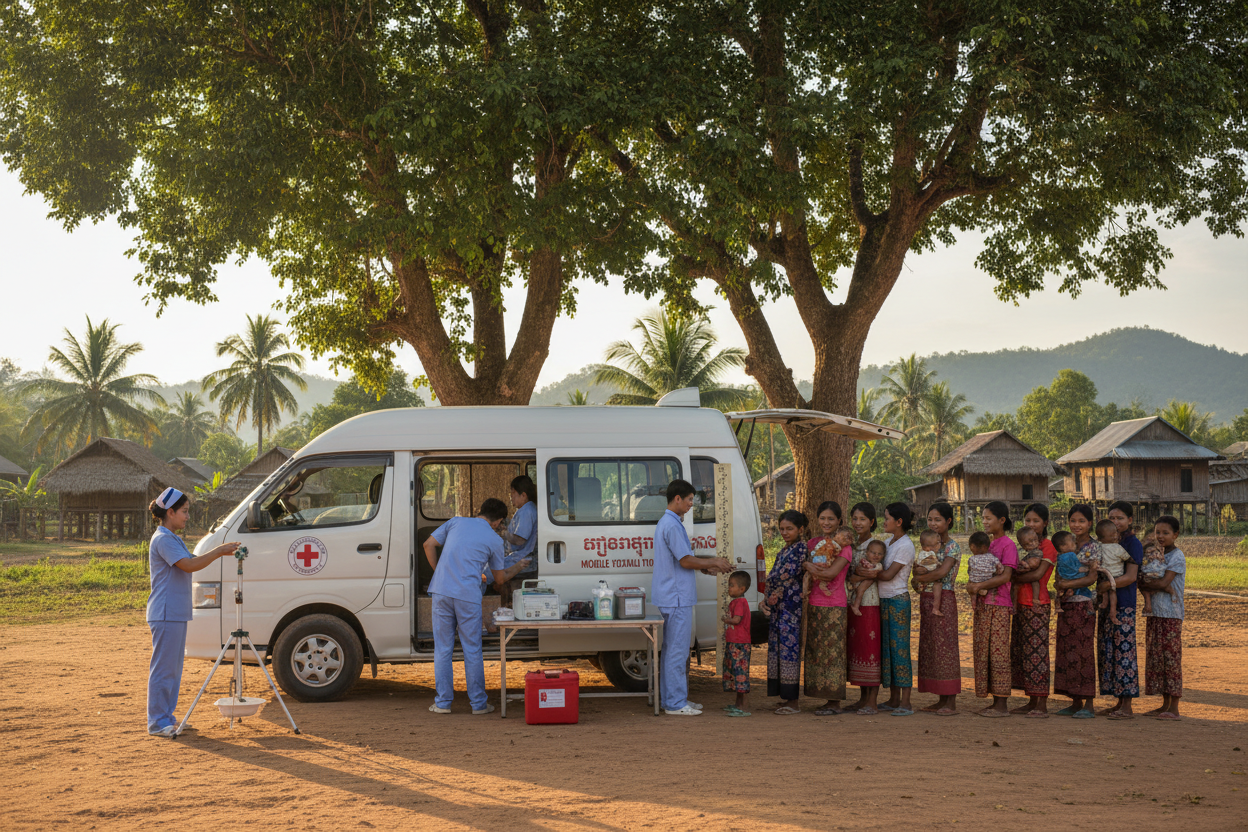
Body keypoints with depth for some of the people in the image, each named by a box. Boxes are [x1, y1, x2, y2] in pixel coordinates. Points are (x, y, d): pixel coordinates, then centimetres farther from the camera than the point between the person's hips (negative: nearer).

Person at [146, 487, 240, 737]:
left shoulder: (173, 539, 18)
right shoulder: (163, 539, -15)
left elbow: (192, 563, 20)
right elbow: (189, 565, -24)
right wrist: (218, 551, -19)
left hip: (177, 613, 11)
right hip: (165, 615, -11)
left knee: (173, 668, 14)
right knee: (163, 668, -5)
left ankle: (167, 718, 20)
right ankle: (157, 722, -1)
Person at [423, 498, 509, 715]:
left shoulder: (456, 522, 14)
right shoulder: (494, 540, 7)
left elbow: (429, 545, 12)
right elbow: (499, 579, 16)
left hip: (441, 591, 3)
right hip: (468, 596, -3)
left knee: (443, 648, 10)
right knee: (472, 650, 7)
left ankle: (443, 702, 12)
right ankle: (478, 703, 12)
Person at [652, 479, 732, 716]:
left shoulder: (667, 522, 17)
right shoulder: (672, 525, -17)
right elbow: (686, 561, -19)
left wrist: (708, 567, 15)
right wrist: (713, 563, -5)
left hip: (670, 597, 11)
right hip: (677, 598, -11)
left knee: (671, 649, 14)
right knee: (677, 651, -6)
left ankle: (670, 698, 20)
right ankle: (675, 703, -3)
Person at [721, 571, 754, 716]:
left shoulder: (740, 602, -15)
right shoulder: (733, 602, 17)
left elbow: (736, 620, -24)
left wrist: (725, 619, -9)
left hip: (740, 644, -11)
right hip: (732, 643, 11)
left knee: (740, 673, -10)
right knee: (734, 672, 17)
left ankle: (743, 708, -11)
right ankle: (738, 704, 28)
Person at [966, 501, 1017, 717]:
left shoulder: (1008, 545, -8)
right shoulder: (988, 544, 18)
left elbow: (1005, 576, -17)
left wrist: (979, 585, -18)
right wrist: (973, 586, 1)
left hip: (998, 605, -8)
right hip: (983, 604, 8)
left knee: (998, 652, -7)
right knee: (984, 652, 8)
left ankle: (1002, 704, -4)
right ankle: (995, 702, 13)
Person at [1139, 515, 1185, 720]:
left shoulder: (1177, 556, -8)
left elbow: (1164, 583, -17)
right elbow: (1153, 582, 7)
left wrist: (1146, 583, -4)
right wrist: (1148, 582, -14)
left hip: (1171, 614, -8)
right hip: (1155, 613, 8)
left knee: (1171, 658, -6)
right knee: (1155, 657, 9)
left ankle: (1174, 708, -3)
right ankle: (1165, 704, 17)